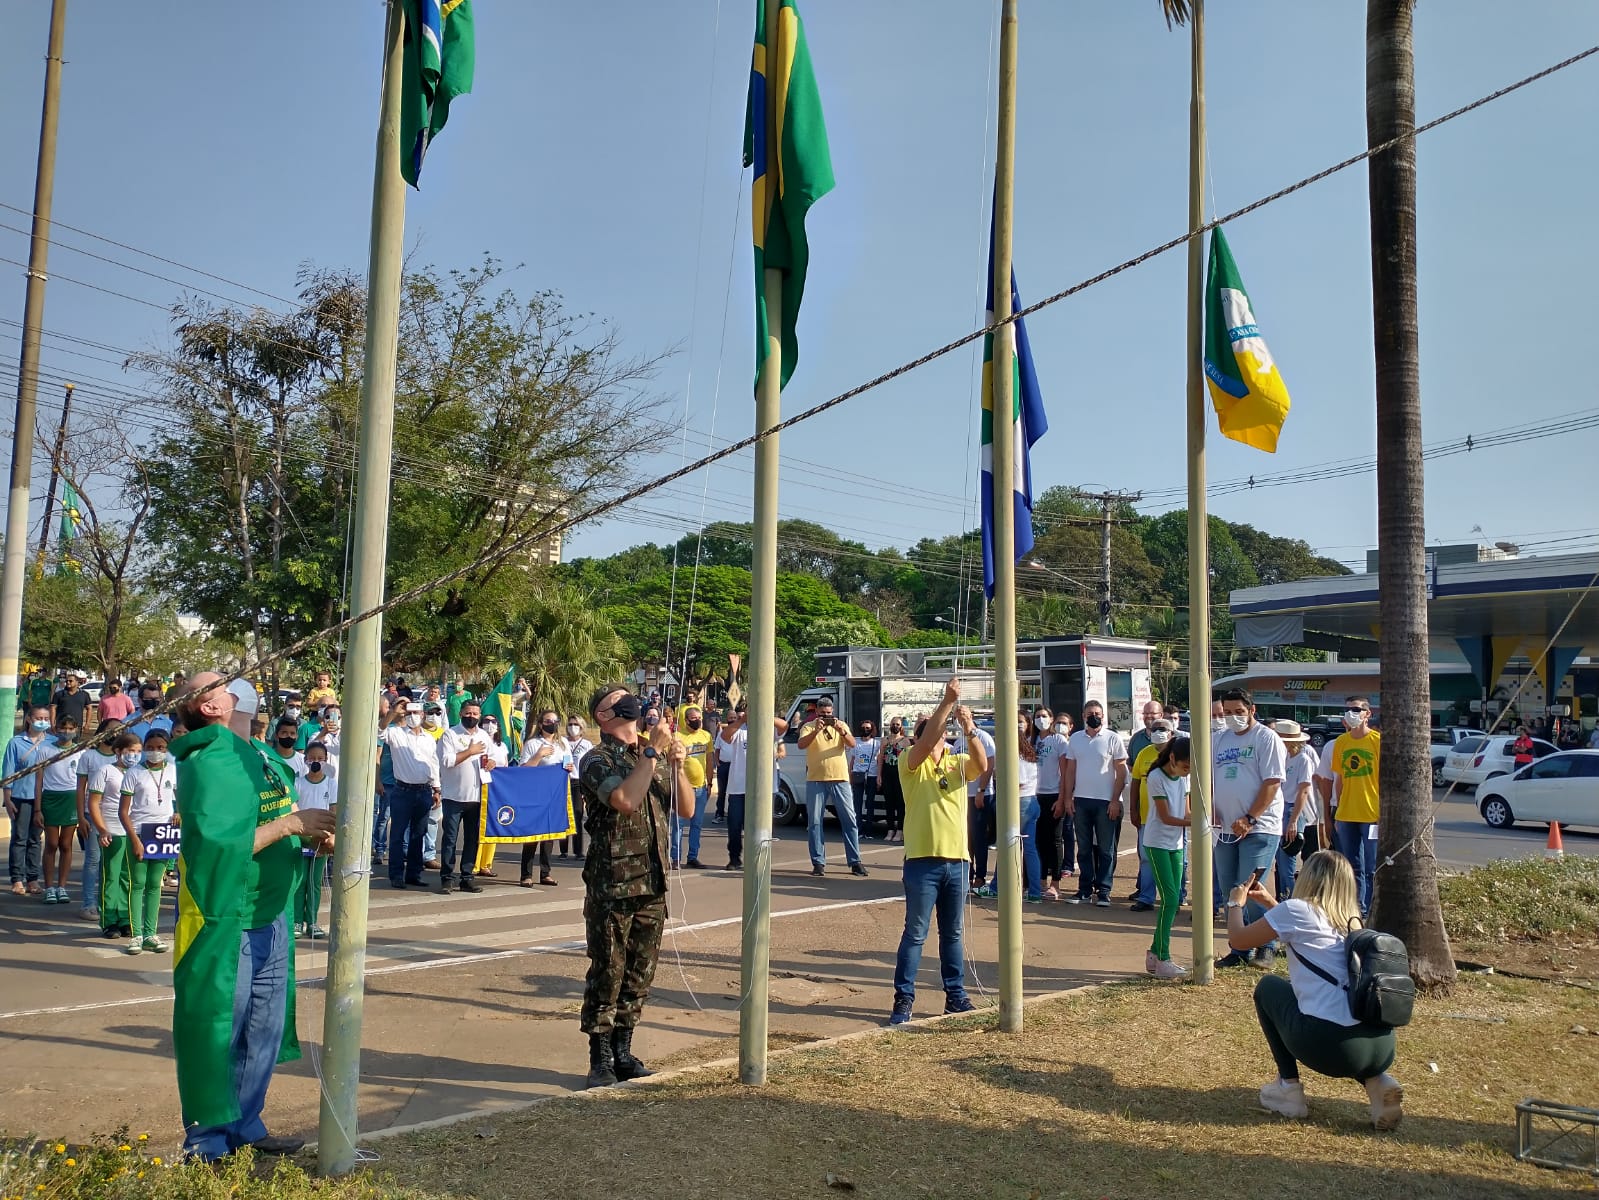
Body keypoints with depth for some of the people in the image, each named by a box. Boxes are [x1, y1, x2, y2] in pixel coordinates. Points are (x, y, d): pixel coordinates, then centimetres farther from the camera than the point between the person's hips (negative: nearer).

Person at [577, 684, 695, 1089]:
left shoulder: (655, 758, 12)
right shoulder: (598, 760, -7)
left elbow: (687, 810, 10)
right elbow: (625, 800, -25)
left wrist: (677, 766, -5)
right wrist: (652, 752, -18)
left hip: (652, 884, 6)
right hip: (612, 885, -6)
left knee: (640, 973, 12)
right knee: (607, 972, 1)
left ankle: (623, 1051, 24)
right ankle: (600, 1058, 12)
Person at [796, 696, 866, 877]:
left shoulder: (841, 726, 10)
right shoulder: (809, 727, 3)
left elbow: (852, 743, -4)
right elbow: (801, 745, -14)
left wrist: (840, 731, -21)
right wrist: (816, 730, -26)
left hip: (840, 779, 1)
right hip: (816, 780, -1)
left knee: (849, 820, 1)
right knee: (815, 821, 1)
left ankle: (855, 862, 7)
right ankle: (818, 862, 8)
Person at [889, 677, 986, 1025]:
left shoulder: (958, 763, 9)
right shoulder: (911, 763, -2)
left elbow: (982, 765, -12)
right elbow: (926, 741, -22)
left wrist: (969, 729, -28)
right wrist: (947, 702, -30)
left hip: (956, 859, 4)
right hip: (922, 860, -4)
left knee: (952, 933, 14)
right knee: (915, 933, 0)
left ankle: (955, 995, 23)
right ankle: (904, 998, 6)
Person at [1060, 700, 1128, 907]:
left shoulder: (1113, 738, -1)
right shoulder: (1075, 739, 10)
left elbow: (1121, 771, -3)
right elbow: (1070, 770, 12)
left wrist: (1115, 800, -9)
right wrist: (1067, 797, 4)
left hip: (1105, 802, -3)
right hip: (1080, 800, 3)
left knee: (1106, 849, 2)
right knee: (1084, 848, 8)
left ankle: (1103, 891, 7)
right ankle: (1085, 890, 15)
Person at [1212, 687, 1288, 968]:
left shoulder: (1266, 738, -5)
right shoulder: (1219, 740, 15)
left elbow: (1272, 782, -12)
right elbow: (1210, 780, 20)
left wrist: (1249, 819, -17)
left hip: (1259, 827, -7)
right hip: (1226, 829, 7)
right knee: (1229, 891, 9)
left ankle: (1265, 948, 5)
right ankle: (1238, 951, 19)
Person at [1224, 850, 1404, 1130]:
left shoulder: (1297, 910, 0)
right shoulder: (1351, 920, 19)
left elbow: (1238, 940, 11)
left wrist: (1235, 903, 29)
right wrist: (1269, 903, 43)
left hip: (1330, 1044, -6)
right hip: (1382, 1047, 6)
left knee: (1268, 987, 21)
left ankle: (1289, 1087, 18)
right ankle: (1376, 1081, 12)